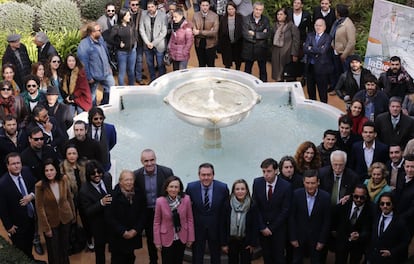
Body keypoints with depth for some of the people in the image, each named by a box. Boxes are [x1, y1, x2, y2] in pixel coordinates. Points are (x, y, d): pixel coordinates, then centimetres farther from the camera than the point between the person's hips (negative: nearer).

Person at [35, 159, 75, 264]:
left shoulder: (64, 179, -14)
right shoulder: (39, 186, -24)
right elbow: (40, 208, -17)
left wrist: (73, 213, 10)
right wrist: (46, 228, -14)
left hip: (66, 218, 3)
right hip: (50, 221, -3)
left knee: (65, 245, 23)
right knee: (53, 249, 15)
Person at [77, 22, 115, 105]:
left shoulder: (100, 38, -1)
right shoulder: (83, 45, -27)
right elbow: (83, 63, -24)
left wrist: (108, 66, 18)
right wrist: (88, 77, -19)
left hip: (106, 73, 7)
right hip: (94, 76, -7)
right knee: (92, 96, 13)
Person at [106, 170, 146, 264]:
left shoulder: (138, 194, 0)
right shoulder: (113, 195, -14)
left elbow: (142, 213, 3)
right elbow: (109, 217, -16)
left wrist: (136, 230, -8)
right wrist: (123, 232, -16)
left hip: (134, 234, 4)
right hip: (117, 236, -4)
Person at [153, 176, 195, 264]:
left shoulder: (186, 199, -13)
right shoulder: (160, 201, -16)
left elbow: (190, 219, -3)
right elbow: (157, 222, -7)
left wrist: (190, 238, -1)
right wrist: (157, 241, -5)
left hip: (181, 238, 2)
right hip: (167, 239, -2)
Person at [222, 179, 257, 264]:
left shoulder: (252, 206, -10)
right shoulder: (228, 205, -7)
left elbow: (254, 226, -7)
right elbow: (224, 225, -3)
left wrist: (253, 243, -8)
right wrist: (224, 243, -5)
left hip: (246, 241, -1)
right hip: (232, 241, 1)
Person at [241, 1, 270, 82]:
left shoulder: (266, 20, 0)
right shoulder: (246, 19, -6)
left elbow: (267, 34, -12)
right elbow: (245, 34, -18)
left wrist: (254, 34, -16)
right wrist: (261, 34, -15)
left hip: (261, 49, 1)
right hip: (249, 49, -1)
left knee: (263, 71, 11)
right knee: (247, 71, 12)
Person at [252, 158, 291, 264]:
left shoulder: (286, 186, -15)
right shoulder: (257, 183, -7)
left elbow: (285, 210, -10)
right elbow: (255, 207, -3)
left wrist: (272, 228, -10)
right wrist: (262, 227, -8)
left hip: (278, 227, -2)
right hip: (262, 226, 2)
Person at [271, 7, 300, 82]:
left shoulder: (291, 26, -7)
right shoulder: (275, 25, 11)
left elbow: (296, 41, -8)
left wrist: (294, 54, -11)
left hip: (286, 53, -5)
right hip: (276, 52, 5)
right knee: (277, 75, 6)